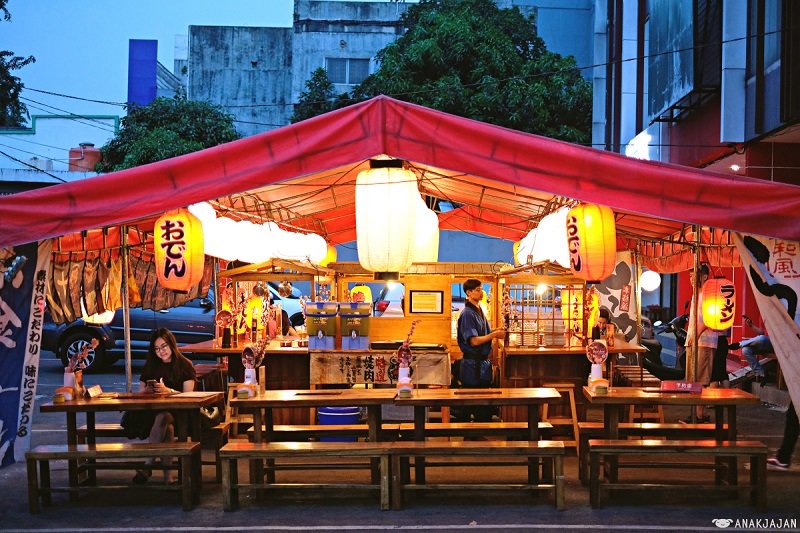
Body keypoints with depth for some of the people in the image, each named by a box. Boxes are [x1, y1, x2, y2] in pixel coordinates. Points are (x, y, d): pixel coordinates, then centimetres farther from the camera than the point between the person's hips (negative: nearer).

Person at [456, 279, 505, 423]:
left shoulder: (479, 311, 12)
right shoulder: (467, 314, -16)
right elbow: (474, 341, -21)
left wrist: (495, 331, 2)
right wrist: (494, 334, -15)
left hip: (483, 362, 9)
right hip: (473, 364, -9)